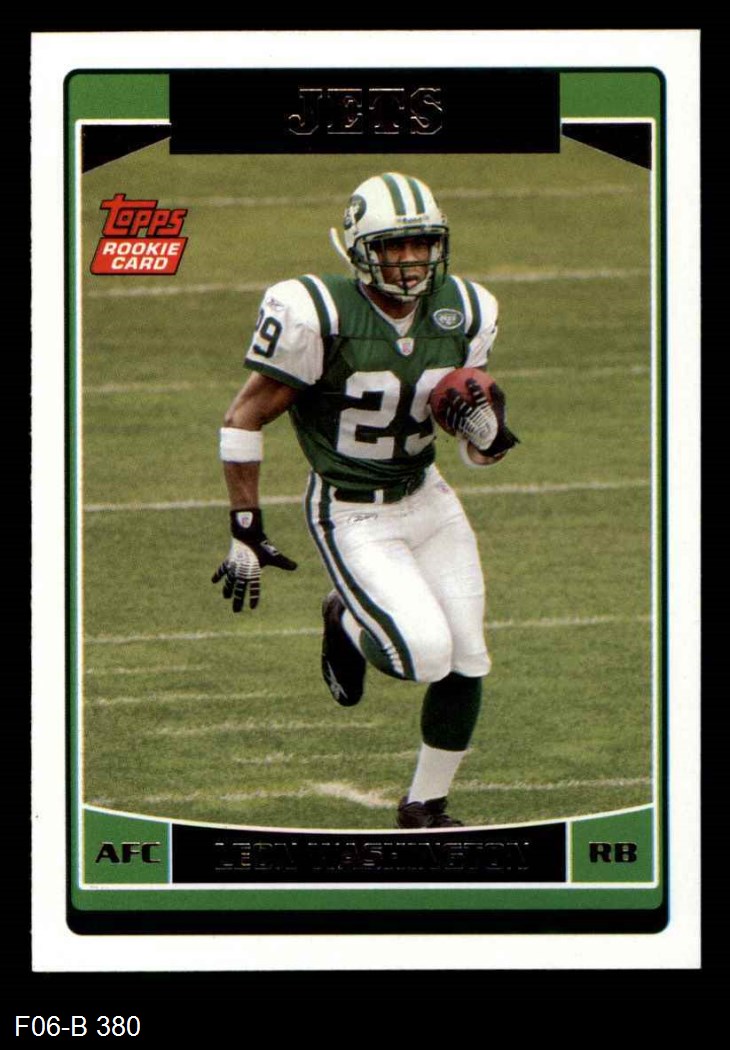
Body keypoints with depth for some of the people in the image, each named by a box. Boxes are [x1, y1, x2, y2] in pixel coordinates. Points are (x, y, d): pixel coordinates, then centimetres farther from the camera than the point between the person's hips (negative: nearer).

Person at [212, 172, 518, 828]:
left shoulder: (462, 315, -4)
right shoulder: (319, 318, -22)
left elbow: (484, 452, 7)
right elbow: (245, 419, -12)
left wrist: (485, 424, -18)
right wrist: (245, 533, -11)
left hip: (427, 502, 6)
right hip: (352, 517, -6)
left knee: (466, 662, 2)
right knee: (426, 653, -20)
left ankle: (425, 808, 23)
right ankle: (348, 624, 15)